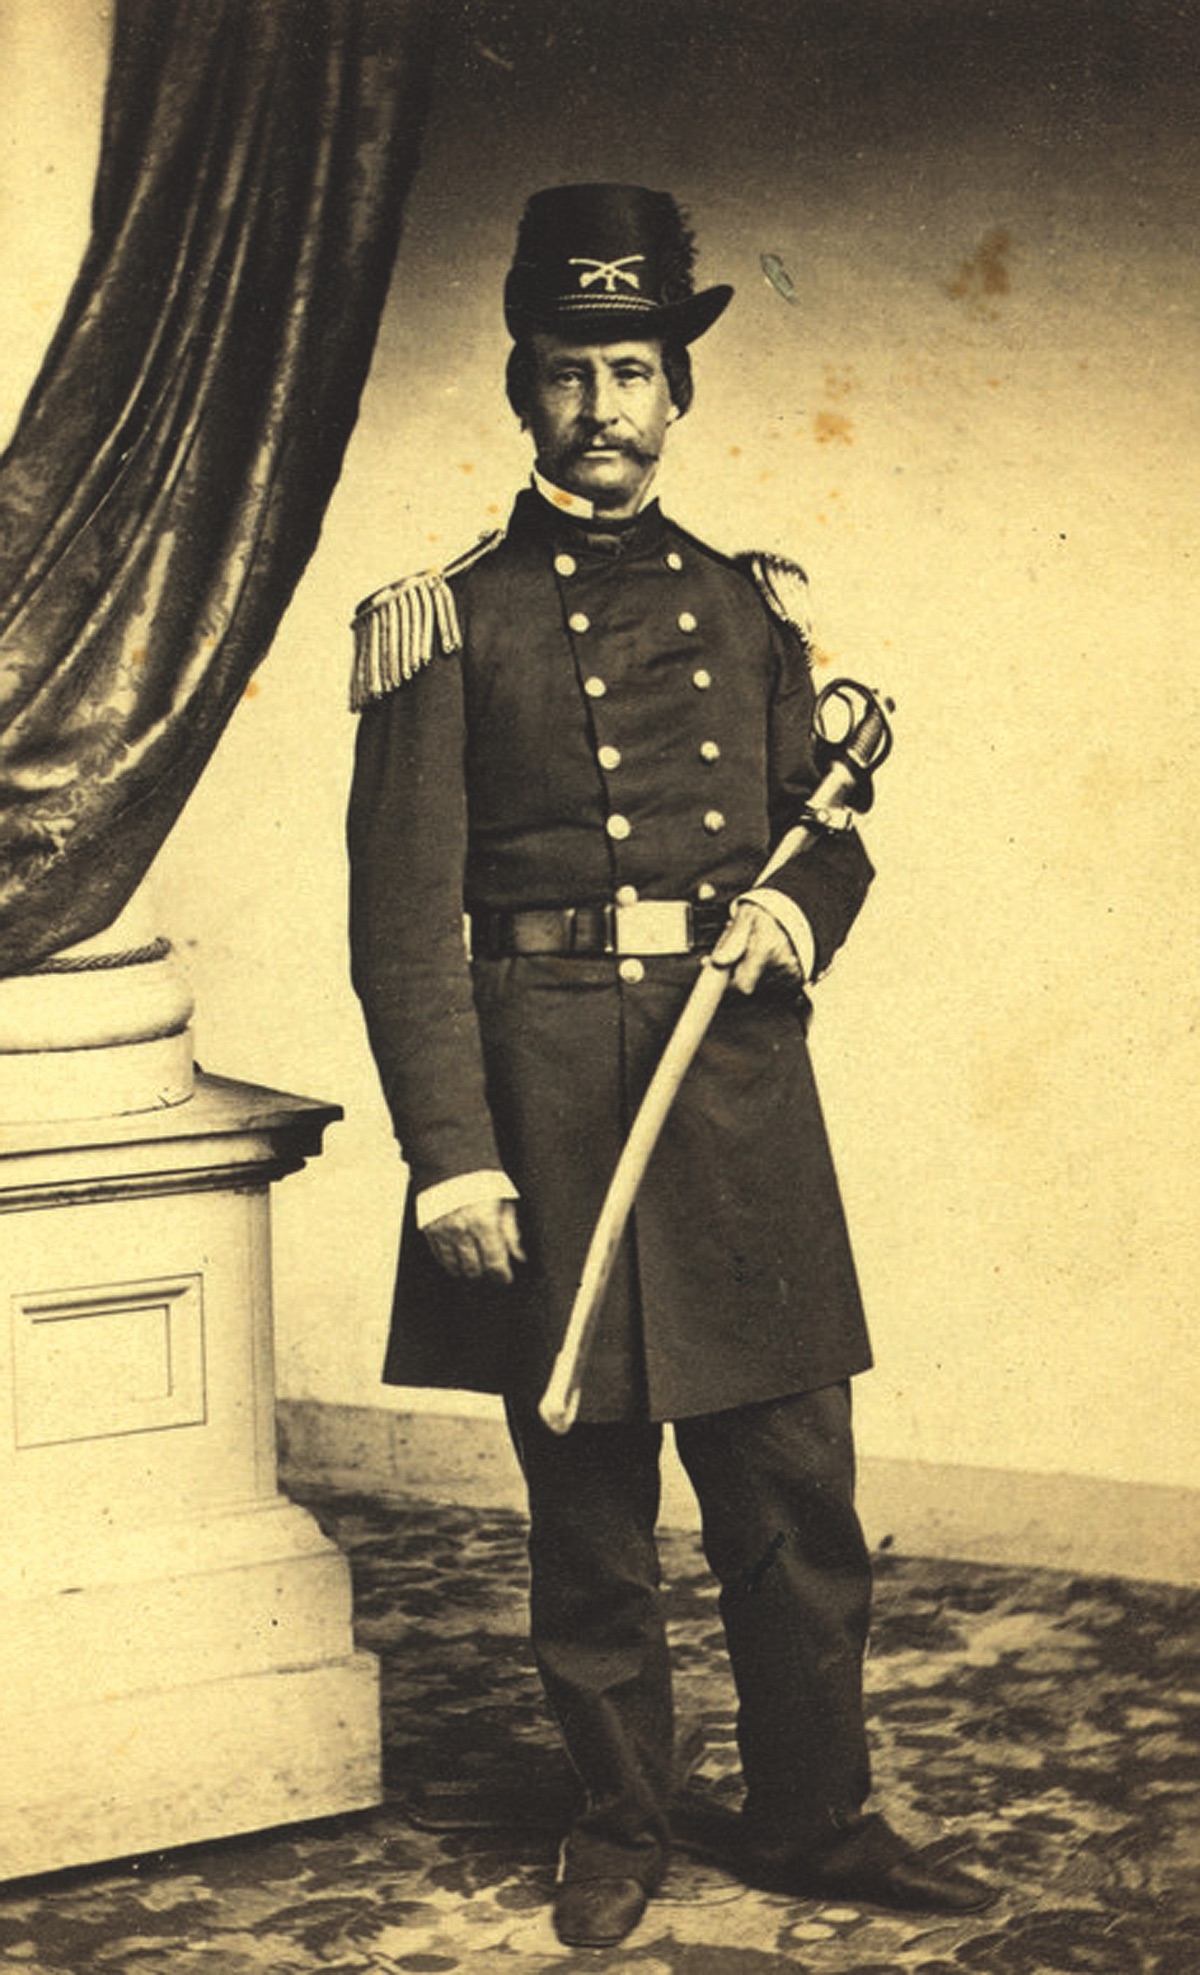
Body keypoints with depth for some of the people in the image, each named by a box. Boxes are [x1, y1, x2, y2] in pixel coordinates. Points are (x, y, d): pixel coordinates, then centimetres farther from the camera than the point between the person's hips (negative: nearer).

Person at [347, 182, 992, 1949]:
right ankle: (621, 1824, 24)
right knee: (586, 1501, 7)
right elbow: (402, 912, -4)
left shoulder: (751, 609, 13)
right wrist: (452, 1152, -13)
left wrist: (796, 911, -4)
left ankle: (814, 1817, 22)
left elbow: (829, 834, 21)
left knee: (795, 1489, 6)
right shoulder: (449, 623, 1)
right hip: (545, 1087, -3)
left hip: (739, 1072, 3)